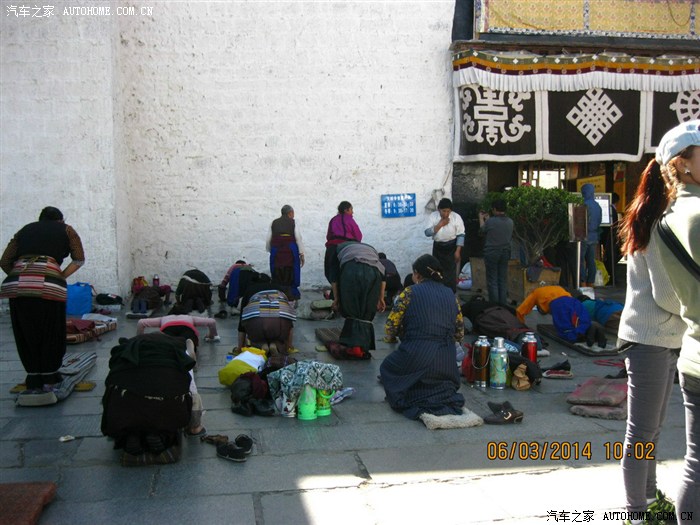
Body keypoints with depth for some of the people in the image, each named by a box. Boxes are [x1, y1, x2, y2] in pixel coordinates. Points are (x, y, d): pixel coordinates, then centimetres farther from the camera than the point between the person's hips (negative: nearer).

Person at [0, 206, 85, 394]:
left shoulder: (25, 229, 27)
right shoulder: (66, 230, 22)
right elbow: (79, 259, 15)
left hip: (16, 285, 3)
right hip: (48, 285, -3)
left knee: (26, 334, 15)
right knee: (51, 333, 13)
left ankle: (33, 381, 20)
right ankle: (49, 379, 22)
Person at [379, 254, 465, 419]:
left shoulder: (410, 292, -3)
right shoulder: (451, 295, 11)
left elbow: (390, 327, -3)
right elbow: (459, 334, 14)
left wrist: (392, 337, 19)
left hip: (415, 358, -4)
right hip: (447, 367, 5)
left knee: (386, 367, 26)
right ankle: (446, 396, 3)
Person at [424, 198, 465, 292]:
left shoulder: (456, 217, -12)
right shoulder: (433, 216, -7)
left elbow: (461, 235, -9)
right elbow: (427, 233, -13)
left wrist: (457, 251, -13)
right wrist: (440, 224, -22)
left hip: (451, 247, -3)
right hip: (438, 247, 3)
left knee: (451, 273, -7)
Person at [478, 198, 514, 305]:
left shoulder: (490, 221, -17)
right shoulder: (510, 222, -2)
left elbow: (482, 231, 1)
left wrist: (481, 218, 19)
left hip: (491, 253, -4)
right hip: (505, 253, 4)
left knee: (492, 280, 3)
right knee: (503, 280, 12)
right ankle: (503, 303, 15)